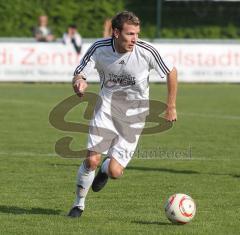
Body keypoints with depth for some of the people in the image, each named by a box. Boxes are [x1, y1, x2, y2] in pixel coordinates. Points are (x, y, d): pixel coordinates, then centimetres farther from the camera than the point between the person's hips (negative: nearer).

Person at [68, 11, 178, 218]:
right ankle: (79, 203, 10)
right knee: (92, 159, -14)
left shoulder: (146, 51, -18)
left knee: (115, 172, -9)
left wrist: (171, 107, 2)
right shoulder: (99, 48, -14)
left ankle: (106, 169, 31)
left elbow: (171, 72, -3)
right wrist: (79, 83, -34)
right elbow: (79, 75, -8)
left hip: (133, 115, -1)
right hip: (107, 106, 1)